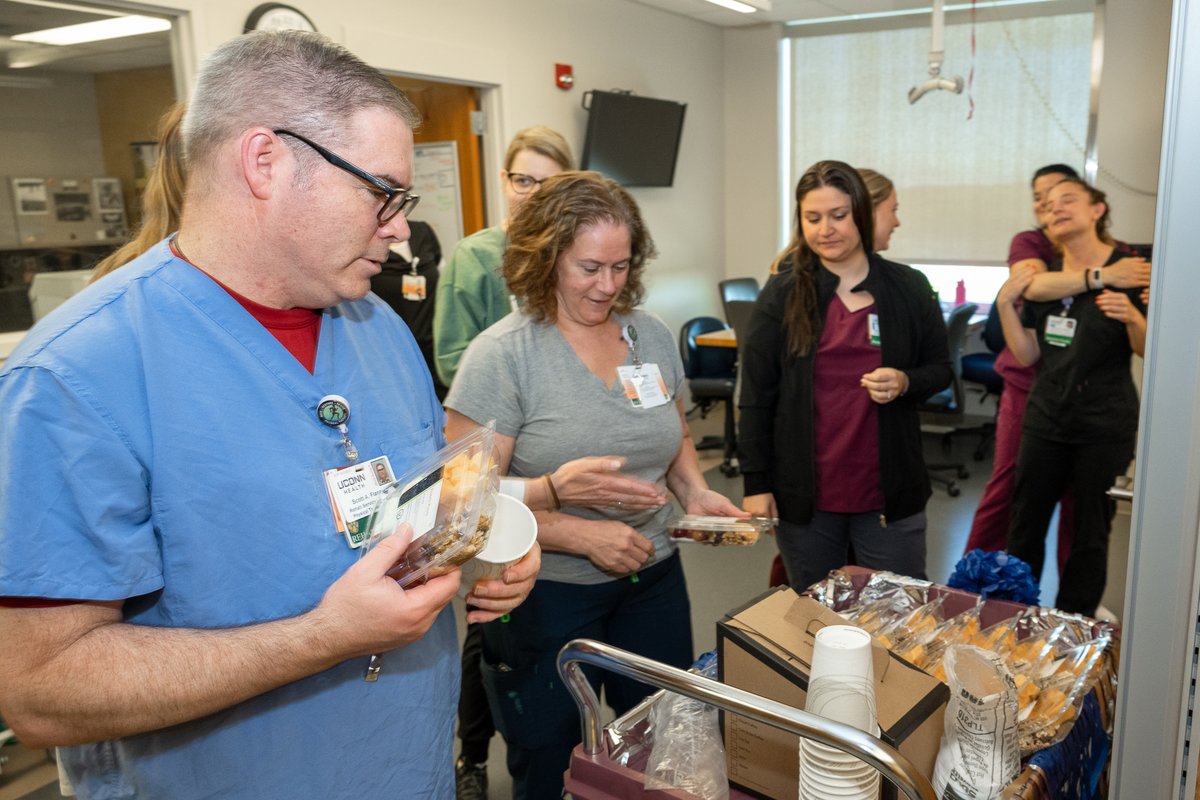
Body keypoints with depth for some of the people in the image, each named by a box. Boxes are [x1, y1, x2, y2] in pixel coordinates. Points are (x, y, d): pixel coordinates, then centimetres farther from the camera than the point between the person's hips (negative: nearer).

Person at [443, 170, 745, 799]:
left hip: (653, 581, 5)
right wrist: (582, 535, -24)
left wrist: (695, 492, -3)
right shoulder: (503, 354, -16)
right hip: (545, 597, -5)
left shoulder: (653, 336, 2)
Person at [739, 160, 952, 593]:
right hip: (803, 491, 0)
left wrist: (905, 383, -15)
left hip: (890, 490, 1)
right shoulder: (782, 292, -3)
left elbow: (940, 370, 8)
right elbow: (756, 396, -3)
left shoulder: (908, 288, 0)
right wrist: (756, 483, -6)